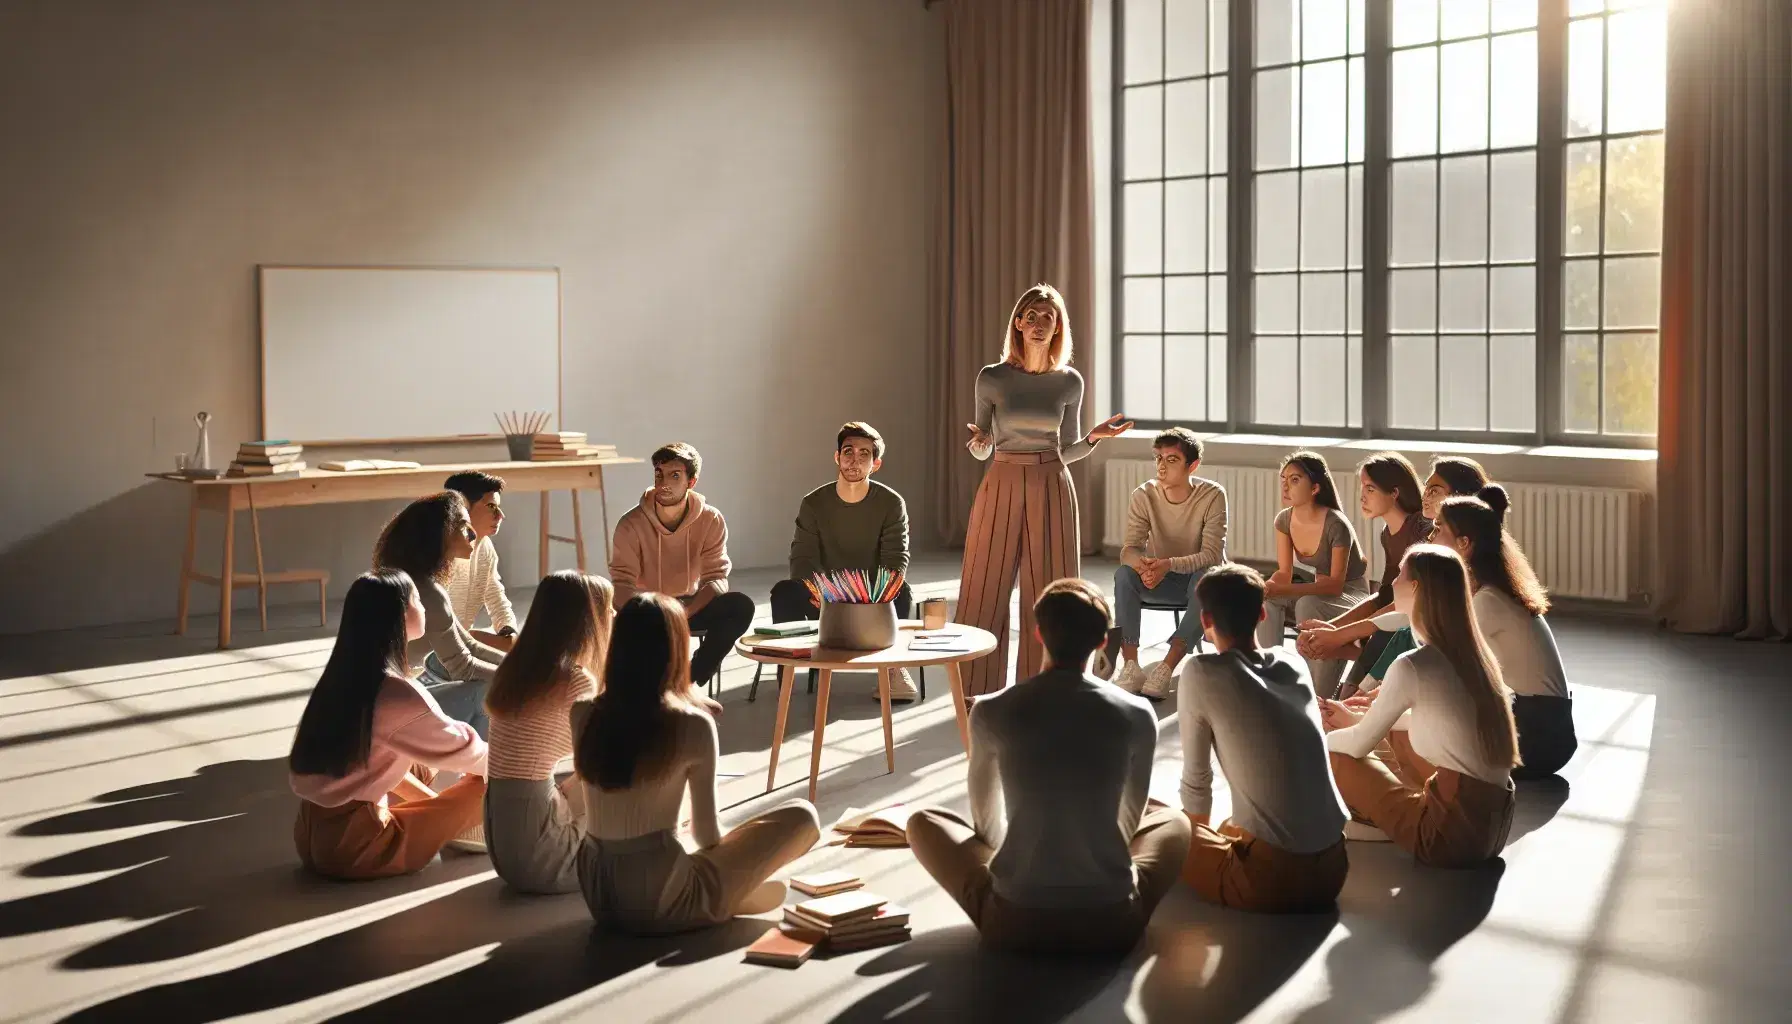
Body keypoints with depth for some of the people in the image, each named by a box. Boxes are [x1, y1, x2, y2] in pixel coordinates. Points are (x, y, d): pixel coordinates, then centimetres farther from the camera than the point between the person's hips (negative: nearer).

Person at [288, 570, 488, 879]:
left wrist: (436, 801, 16)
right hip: (351, 846, -8)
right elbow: (461, 750, -3)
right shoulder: (397, 693, -18)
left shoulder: (343, 676, 6)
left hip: (312, 835, 8)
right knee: (483, 786, -1)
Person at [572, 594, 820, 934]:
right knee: (802, 817, 3)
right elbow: (706, 833, -4)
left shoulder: (583, 715, -2)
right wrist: (725, 864, 20)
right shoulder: (693, 725, -14)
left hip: (599, 898, 6)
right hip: (662, 903, -6)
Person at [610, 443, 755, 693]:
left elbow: (716, 578, -15)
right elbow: (622, 582, -18)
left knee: (741, 606, -28)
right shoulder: (631, 523, -14)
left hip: (692, 606, 1)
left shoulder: (711, 520, -11)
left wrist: (685, 612, -36)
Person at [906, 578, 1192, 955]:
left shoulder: (991, 712, -5)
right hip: (1112, 923, 2)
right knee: (1174, 822, 30)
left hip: (1014, 921, -1)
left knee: (923, 821, 23)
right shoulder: (1137, 715, -4)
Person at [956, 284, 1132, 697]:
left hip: (1052, 491, 1)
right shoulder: (992, 378, -3)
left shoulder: (1070, 383, 1)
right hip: (1002, 488, -1)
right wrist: (978, 441, -18)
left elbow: (1067, 451, 10)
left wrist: (1094, 437, -8)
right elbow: (982, 450, 4)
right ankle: (978, 689, 14)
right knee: (987, 590, 2)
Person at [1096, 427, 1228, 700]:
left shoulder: (1212, 496, -20)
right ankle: (1130, 665, -34)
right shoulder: (1143, 496, -12)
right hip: (1161, 579, 2)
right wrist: (1142, 564, -44)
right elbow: (1130, 549, -17)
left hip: (1199, 576, -2)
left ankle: (1165, 669, -40)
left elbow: (1212, 555, -26)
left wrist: (1169, 564, -45)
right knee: (1124, 574, -28)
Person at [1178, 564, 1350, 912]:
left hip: (1271, 880, -6)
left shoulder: (1202, 674, -7)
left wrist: (1198, 831, 23)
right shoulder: (1294, 663, 9)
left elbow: (1196, 779, 1)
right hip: (1331, 870, 6)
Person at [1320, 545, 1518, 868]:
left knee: (1332, 757, 5)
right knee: (1397, 728, 26)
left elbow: (1360, 745, -4)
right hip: (1494, 825, 8)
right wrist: (1356, 719, 30)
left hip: (1452, 836, -8)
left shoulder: (1413, 666, -17)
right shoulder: (1471, 651, 5)